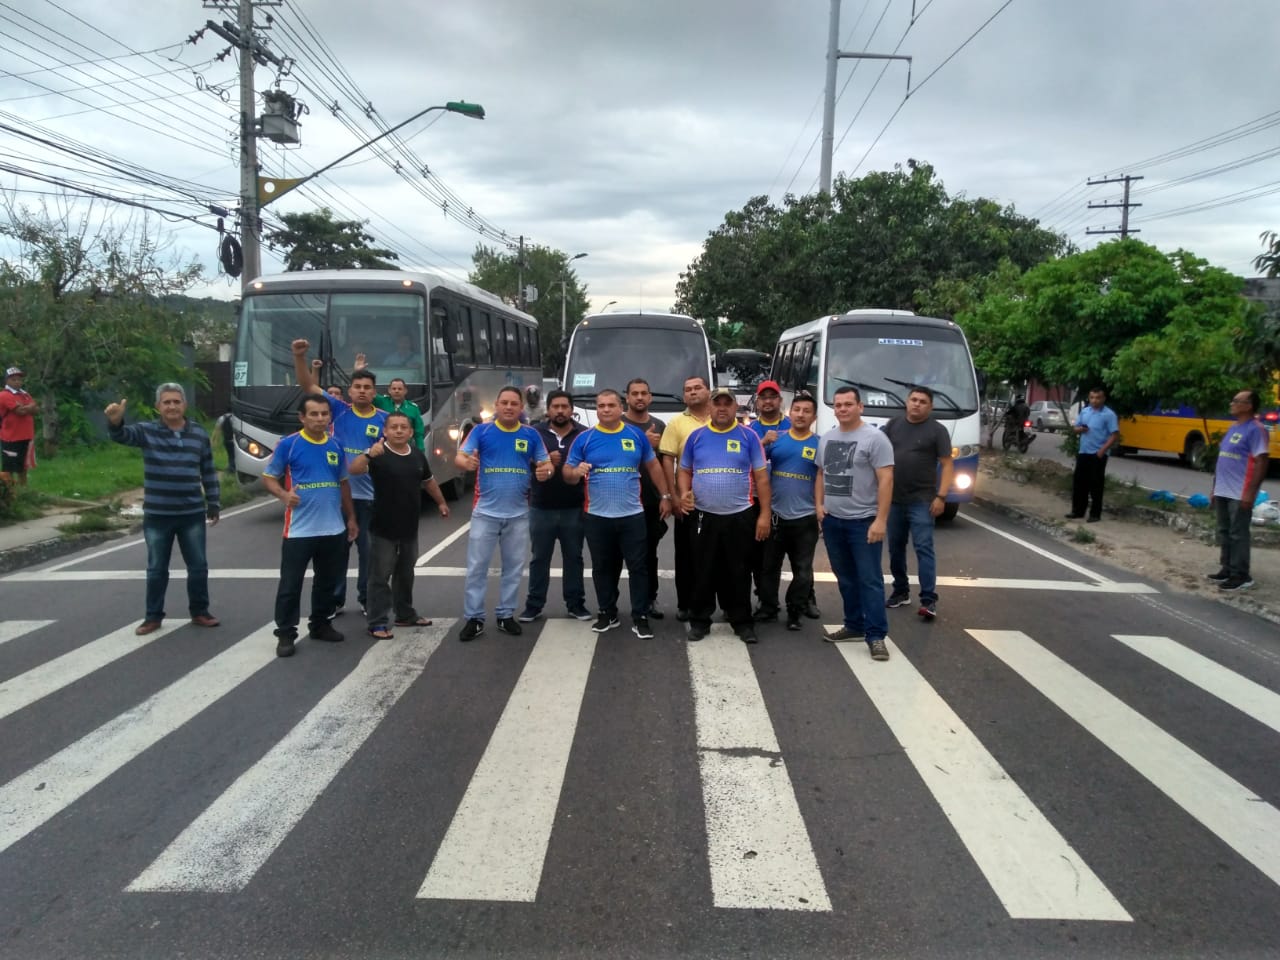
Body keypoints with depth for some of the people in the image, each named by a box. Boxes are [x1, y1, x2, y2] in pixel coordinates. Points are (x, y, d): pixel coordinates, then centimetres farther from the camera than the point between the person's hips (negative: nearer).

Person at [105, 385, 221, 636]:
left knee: (198, 566, 8)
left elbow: (209, 472, 9)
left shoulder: (199, 434, 4)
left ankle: (199, 612, 23)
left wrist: (213, 504, 8)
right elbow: (121, 435, -23)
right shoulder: (147, 431, -3)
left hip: (192, 514, 1)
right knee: (157, 569, 9)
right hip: (157, 515, -1)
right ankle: (153, 617, 21)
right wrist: (115, 421, -47)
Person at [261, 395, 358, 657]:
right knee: (290, 584, 0)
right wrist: (284, 495, -21)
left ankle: (320, 625, 30)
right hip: (299, 530, -5)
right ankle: (285, 634, 10)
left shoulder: (336, 446, 8)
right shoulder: (288, 444, -7)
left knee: (328, 581, 15)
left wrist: (351, 518, 16)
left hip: (334, 529, 5)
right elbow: (268, 478, -1)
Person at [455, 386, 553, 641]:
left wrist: (546, 471, -20)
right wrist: (467, 462, -33)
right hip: (485, 511, -2)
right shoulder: (481, 431, -3)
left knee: (514, 567, 11)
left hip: (518, 514, 2)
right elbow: (460, 456, -9)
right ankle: (473, 618, 10)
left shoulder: (531, 435, 3)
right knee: (476, 567, 1)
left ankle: (506, 615, 25)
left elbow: (546, 464, 5)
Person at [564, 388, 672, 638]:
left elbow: (653, 466, 13)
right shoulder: (584, 439, 0)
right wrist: (576, 472, -22)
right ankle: (607, 613, 25)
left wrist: (665, 496, 9)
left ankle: (640, 617, 7)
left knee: (639, 567, 0)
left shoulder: (636, 435, 4)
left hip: (632, 515, 0)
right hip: (597, 517, 0)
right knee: (603, 568, 11)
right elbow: (567, 474, 2)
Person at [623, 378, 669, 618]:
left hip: (652, 500, 4)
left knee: (650, 552, 10)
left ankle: (650, 599, 19)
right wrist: (644, 443, -19)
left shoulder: (659, 426, 12)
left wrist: (667, 496, 8)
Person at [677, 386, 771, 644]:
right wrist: (684, 493, -8)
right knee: (704, 571, 9)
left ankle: (742, 621, 19)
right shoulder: (696, 436, 5)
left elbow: (761, 477, 0)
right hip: (703, 516, 1)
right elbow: (685, 471, 12)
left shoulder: (748, 436, 0)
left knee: (739, 572, 7)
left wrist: (765, 514, -5)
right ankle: (700, 619, 20)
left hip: (740, 516, -1)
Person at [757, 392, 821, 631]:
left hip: (805, 517, -1)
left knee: (803, 570, 7)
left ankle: (795, 613, 19)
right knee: (769, 565, 11)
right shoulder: (776, 439, 2)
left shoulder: (820, 445, -1)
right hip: (775, 514, 1)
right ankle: (767, 607, 26)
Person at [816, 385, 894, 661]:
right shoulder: (826, 439, 11)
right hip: (832, 521, 7)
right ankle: (854, 625, 25)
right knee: (846, 579, 14)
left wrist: (880, 519, -19)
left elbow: (886, 480, -14)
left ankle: (876, 636, -1)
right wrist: (819, 504, 5)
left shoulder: (874, 438, -10)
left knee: (870, 580, -4)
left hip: (863, 521, -6)